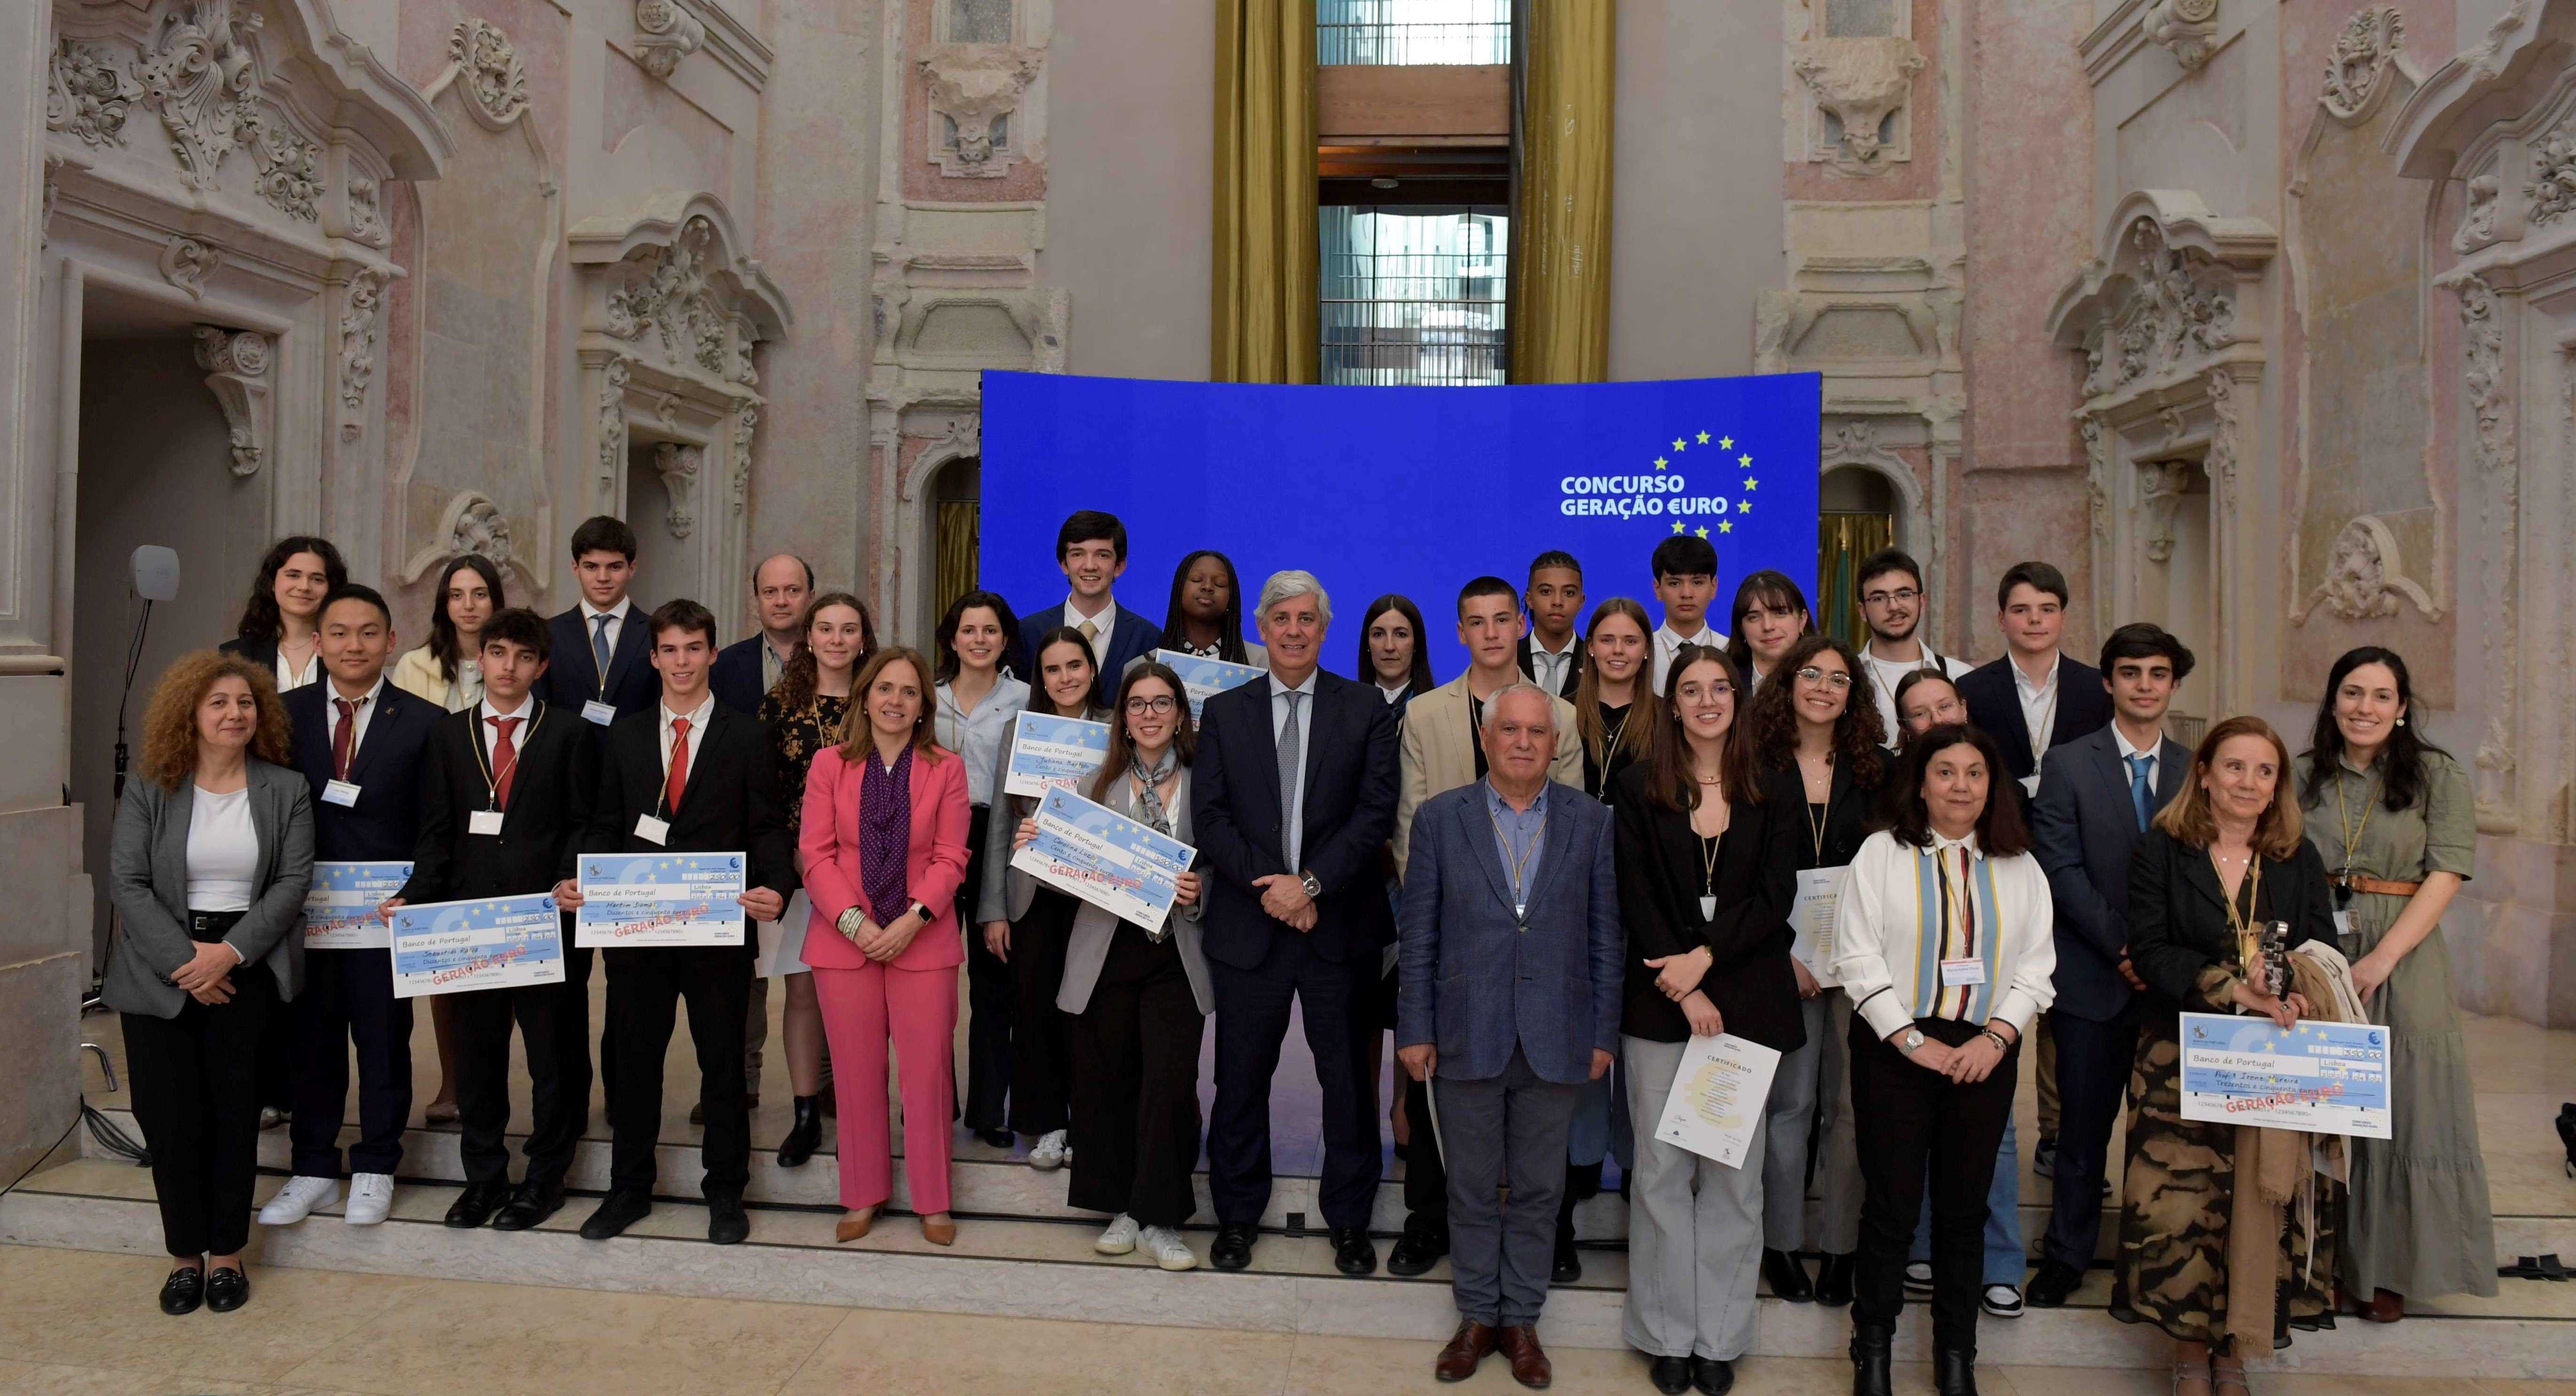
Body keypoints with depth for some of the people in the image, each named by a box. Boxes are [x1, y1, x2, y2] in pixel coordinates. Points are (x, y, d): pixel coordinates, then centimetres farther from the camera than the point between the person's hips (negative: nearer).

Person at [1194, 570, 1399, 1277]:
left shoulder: (1366, 710, 3)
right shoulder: (1223, 712, 7)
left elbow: (1376, 813, -5)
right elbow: (1209, 816, 1)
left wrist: (1311, 883, -14)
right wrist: (1268, 886, -11)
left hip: (1340, 923, -1)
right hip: (1247, 922, 1)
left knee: (1347, 1078, 7)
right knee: (1241, 1078, 9)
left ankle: (1349, 1220, 23)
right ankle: (1237, 1216, 25)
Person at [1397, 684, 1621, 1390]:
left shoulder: (1590, 820, 2)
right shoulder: (1442, 817, 0)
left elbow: (1605, 935, 3)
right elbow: (1418, 934, 1)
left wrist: (1603, 1034, 1)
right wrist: (1415, 1030, -1)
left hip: (1555, 1041, 1)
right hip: (1468, 1038, 0)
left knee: (1538, 1190, 11)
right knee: (1472, 1190, 11)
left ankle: (1522, 1319, 27)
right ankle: (1477, 1316, 28)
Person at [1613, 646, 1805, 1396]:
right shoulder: (1641, 786, 2)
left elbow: (1772, 897, 0)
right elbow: (1637, 899, -2)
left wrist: (1705, 957, -13)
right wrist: (1684, 993, -9)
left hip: (1747, 999, 1)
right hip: (1661, 1000, -1)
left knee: (1735, 1172, 5)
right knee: (1663, 1170, 3)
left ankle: (1720, 1336, 17)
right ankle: (1668, 1335, 15)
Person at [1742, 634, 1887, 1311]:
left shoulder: (1871, 771, 8)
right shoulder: (1759, 768, 2)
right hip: (1784, 958, -2)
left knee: (1851, 1102, 3)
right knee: (1790, 1099, 1)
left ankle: (1842, 1246, 15)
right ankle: (1782, 1243, 15)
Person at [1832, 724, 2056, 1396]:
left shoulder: (2019, 867, 9)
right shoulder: (1883, 853, -1)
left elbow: (2036, 963, 5)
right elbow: (1858, 957, -7)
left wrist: (1996, 1038, -9)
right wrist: (1914, 1041, -12)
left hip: (1985, 1053, 3)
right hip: (1895, 1047, -2)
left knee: (1965, 1206, 9)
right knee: (1891, 1203, 0)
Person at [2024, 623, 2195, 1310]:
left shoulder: (2196, 770, 9)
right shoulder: (2066, 765, 1)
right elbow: (2062, 869, -5)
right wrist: (2121, 947, -13)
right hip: (2093, 976, -2)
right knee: (2083, 1123, 5)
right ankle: (2067, 1255, 18)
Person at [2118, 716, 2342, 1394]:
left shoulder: (2300, 859, 11)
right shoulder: (2162, 850, 1)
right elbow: (2149, 949, -8)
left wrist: (2300, 998, -15)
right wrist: (2233, 988, -20)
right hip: (2182, 1059, -2)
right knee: (2182, 1201, -4)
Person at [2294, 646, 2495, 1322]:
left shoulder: (2438, 776, 1)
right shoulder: (2302, 776, 7)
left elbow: (2447, 874, -7)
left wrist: (2381, 959, -15)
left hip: (2403, 967, -2)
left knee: (2399, 1110, 2)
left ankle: (2386, 1271, 16)